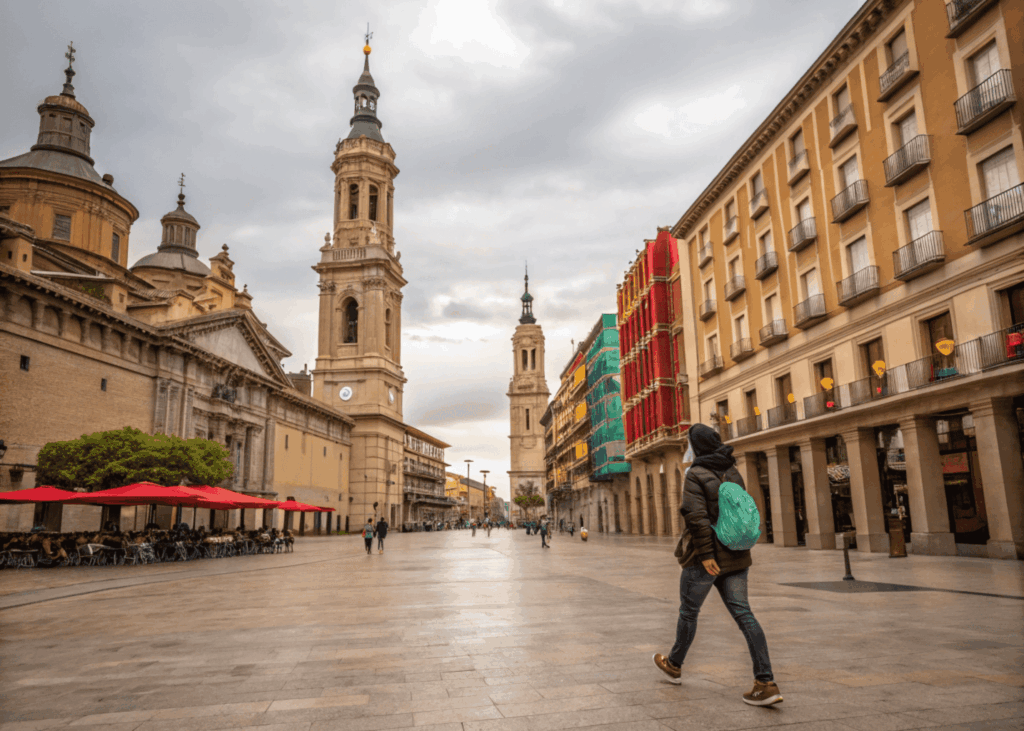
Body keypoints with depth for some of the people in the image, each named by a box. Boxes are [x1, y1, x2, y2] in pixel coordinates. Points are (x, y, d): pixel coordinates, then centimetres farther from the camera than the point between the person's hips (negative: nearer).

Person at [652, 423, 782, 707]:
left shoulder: (695, 475, -13)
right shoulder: (733, 473, 8)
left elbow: (697, 517, -22)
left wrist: (705, 554, -20)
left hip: (706, 558, -6)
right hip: (735, 556, 6)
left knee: (688, 612, 13)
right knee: (743, 613, 3)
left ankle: (674, 664, 33)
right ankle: (766, 683, -4)